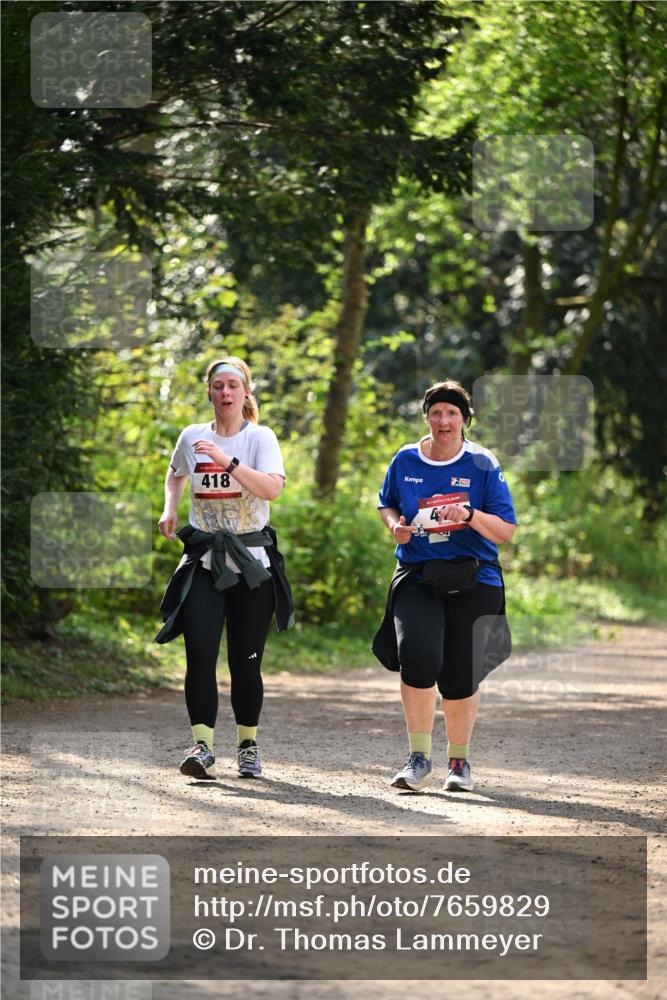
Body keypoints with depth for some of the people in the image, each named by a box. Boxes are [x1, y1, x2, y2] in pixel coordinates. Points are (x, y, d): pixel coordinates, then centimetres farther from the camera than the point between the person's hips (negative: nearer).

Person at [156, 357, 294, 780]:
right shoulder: (192, 436, 8)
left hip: (252, 559, -2)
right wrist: (170, 508, 13)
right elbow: (176, 474, 31)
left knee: (246, 661, 3)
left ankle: (248, 745, 20)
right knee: (200, 651, -15)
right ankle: (203, 746, -18)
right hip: (204, 559, 2)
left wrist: (227, 461, -29)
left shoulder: (261, 438, -2)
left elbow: (273, 488, -20)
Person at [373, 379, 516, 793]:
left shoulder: (483, 465, -2)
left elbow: (506, 530, -4)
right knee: (417, 654, -23)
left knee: (461, 676, -1)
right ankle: (420, 758, -12)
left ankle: (459, 759, 24)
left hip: (473, 582, -1)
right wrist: (395, 524, 1)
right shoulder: (405, 461, 6)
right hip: (417, 576, 1)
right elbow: (386, 504, 24)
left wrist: (469, 515, -21)